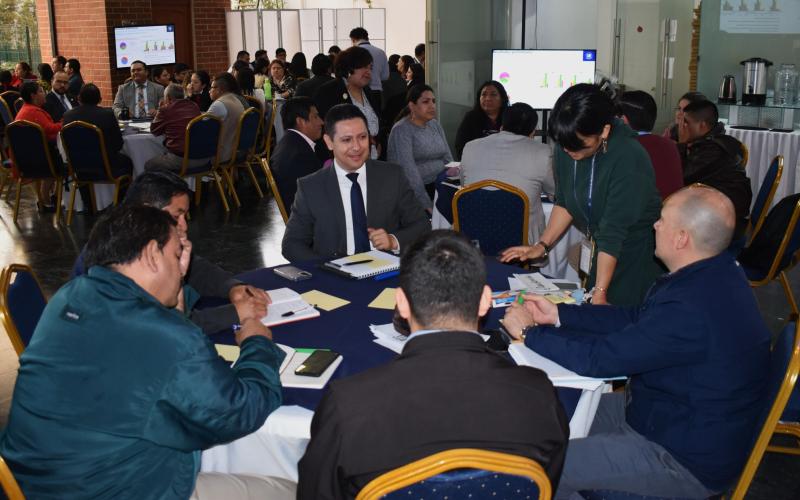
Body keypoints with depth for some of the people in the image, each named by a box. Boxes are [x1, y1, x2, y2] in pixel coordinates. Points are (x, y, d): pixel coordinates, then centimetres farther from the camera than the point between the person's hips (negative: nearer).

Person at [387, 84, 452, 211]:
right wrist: (427, 204, -25)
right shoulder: (402, 130, -9)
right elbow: (408, 170, -19)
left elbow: (448, 158, 14)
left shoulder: (435, 125, 13)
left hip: (440, 186, 7)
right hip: (414, 191, -6)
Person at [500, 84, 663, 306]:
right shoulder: (566, 147, -8)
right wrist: (542, 245, -2)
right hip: (598, 248, 6)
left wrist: (599, 292, -28)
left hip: (635, 252, -6)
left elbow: (614, 231, -28)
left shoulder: (629, 158, -27)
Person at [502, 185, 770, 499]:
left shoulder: (691, 309, -35)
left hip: (687, 460, -10)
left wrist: (529, 332, -13)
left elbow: (597, 358, -28)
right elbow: (636, 318, 8)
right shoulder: (713, 272, -3)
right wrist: (558, 314, 5)